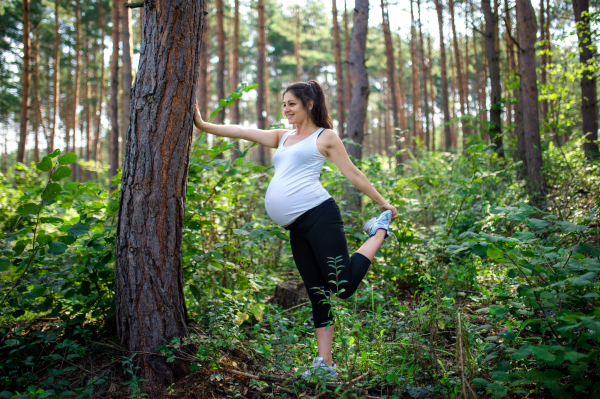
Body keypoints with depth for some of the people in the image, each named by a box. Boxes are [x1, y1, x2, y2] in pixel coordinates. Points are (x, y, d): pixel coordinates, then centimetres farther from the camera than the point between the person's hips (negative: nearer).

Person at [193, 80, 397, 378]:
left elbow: (353, 174, 8)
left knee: (342, 286, -11)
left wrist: (383, 203, 8)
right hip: (297, 227, 6)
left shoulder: (325, 137, 7)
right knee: (317, 293, 6)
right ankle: (325, 364, 10)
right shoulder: (282, 137, 23)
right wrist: (203, 125, 9)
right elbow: (242, 132, 16)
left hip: (319, 216, -6)